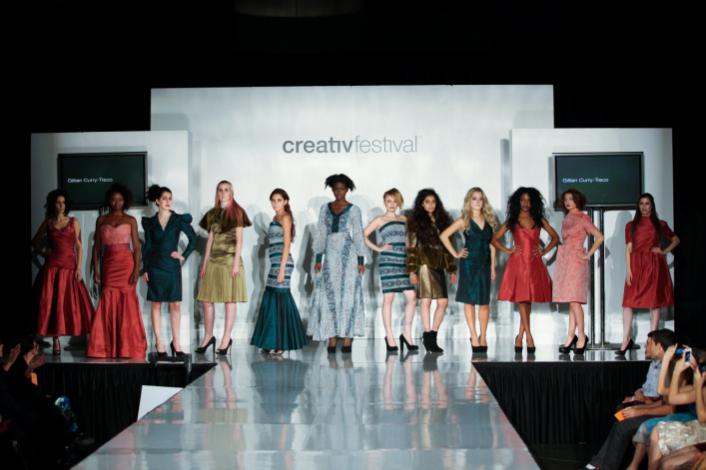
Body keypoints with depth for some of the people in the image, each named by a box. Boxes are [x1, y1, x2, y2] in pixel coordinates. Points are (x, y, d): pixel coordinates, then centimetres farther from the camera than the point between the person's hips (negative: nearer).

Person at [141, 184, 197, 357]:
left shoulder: (179, 220, 1)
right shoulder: (150, 222, 4)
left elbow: (193, 239, 5)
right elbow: (147, 247, 6)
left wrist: (184, 256, -1)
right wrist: (145, 269, 1)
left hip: (172, 265, 0)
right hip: (155, 266, 0)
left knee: (175, 304, -1)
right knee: (156, 304, 1)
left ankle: (176, 342, 7)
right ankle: (159, 343, 6)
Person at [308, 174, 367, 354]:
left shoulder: (353, 210, 3)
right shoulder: (325, 208, 11)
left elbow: (358, 236, 1)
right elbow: (320, 234, 11)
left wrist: (361, 261, -5)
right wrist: (318, 258, 4)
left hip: (348, 255, -3)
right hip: (330, 256, 3)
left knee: (348, 295, -4)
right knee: (329, 296, -2)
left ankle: (347, 339, -3)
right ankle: (331, 339, -1)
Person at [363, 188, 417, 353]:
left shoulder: (403, 219, 17)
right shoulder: (380, 220, 4)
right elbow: (363, 236, -3)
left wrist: (410, 256, 10)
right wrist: (378, 248, -7)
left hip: (403, 262, 5)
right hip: (387, 261, -5)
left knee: (411, 297, -3)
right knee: (388, 298, -2)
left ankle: (407, 334, 7)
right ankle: (389, 337, 3)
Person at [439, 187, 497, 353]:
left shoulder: (489, 220, 9)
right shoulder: (464, 221, -2)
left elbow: (492, 244, 12)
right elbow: (444, 236, -4)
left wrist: (493, 266, 8)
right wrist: (455, 254, -5)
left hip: (485, 264, 3)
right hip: (469, 263, -3)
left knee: (484, 302, 4)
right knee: (469, 300, 0)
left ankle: (483, 337, 14)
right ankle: (474, 337, 4)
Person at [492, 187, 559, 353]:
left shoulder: (539, 220, 11)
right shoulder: (512, 221, 8)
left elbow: (555, 237, 17)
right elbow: (495, 239, 9)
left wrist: (544, 251, 5)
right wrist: (508, 250, -1)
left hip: (534, 264, 2)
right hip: (518, 263, -2)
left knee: (528, 300, 3)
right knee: (522, 299, -10)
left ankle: (520, 337, 12)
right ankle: (529, 337, -13)